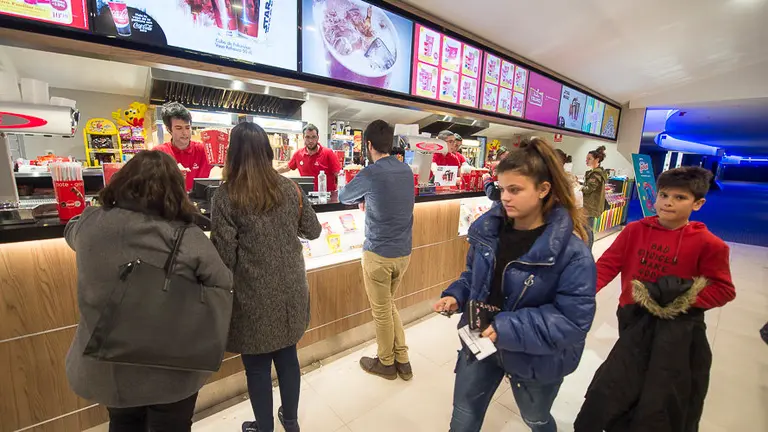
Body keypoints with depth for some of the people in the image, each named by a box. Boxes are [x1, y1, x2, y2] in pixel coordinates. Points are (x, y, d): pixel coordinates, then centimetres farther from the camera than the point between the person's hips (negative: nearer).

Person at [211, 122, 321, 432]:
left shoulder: (226, 196, -15)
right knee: (288, 355, 22)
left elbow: (224, 254, -15)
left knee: (257, 366, 17)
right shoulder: (290, 188, -4)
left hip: (254, 297, -4)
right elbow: (312, 231, 6)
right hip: (290, 290, 4)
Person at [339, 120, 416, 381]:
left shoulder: (371, 173, -16)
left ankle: (386, 364, 32)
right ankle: (402, 360, 33)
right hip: (404, 252, 7)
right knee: (390, 305, 23)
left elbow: (343, 197, 2)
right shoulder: (406, 171, 4)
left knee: (381, 311, 12)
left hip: (379, 254, -7)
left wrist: (362, 199, 19)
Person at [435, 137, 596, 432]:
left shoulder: (570, 249, -26)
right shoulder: (488, 227, -10)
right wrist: (456, 296, -13)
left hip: (535, 358, -3)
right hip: (481, 340, 4)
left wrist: (509, 329, -31)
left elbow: (574, 319, -25)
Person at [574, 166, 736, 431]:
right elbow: (606, 265, -10)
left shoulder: (708, 244, -9)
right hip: (636, 319, 1)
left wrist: (686, 299, -20)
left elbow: (724, 289, -3)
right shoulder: (635, 230, -6)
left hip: (679, 326, -1)